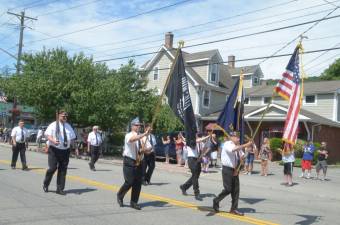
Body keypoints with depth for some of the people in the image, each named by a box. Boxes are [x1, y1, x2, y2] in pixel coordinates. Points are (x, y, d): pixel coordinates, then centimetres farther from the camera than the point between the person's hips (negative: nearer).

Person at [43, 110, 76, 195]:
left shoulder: (68, 126, 15)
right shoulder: (53, 125, -1)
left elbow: (72, 138, 21)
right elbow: (48, 135, -9)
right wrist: (53, 141, -27)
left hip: (65, 150, 5)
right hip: (54, 150, -5)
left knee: (63, 170, 4)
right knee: (52, 168, -8)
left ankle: (60, 189, 13)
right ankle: (45, 185, 19)